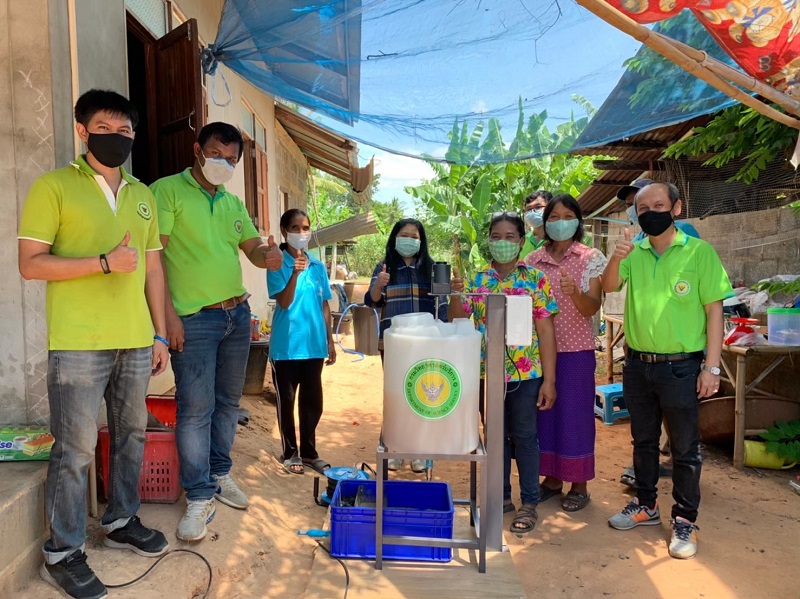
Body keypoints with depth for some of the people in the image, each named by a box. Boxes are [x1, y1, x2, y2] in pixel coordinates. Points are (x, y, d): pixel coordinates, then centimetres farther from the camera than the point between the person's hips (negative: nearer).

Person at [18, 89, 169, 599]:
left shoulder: (143, 196, 14)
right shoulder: (53, 186, -1)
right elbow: (30, 264, -7)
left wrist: (160, 334, 12)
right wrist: (106, 262, -16)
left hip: (136, 341, 6)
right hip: (78, 343, -5)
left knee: (132, 434, 15)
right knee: (75, 449, 1)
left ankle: (122, 522, 34)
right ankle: (63, 553, 17)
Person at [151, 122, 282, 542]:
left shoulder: (233, 203, 15)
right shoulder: (168, 191, -4)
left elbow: (253, 248, 14)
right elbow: (153, 254, -11)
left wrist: (269, 254, -11)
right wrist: (168, 314, -17)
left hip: (237, 315, 7)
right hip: (194, 319, -6)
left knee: (228, 402, 14)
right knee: (196, 410, -4)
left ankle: (219, 474, 30)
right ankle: (199, 497, 8)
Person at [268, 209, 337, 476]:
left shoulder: (318, 266, 6)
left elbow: (324, 306, 11)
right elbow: (284, 302, -16)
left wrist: (330, 340, 11)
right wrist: (295, 273, -29)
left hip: (314, 345, 4)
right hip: (286, 346, -4)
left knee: (312, 401, 12)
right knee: (286, 401, 9)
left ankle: (309, 451, 28)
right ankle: (290, 453, 25)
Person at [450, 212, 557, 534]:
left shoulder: (535, 278, -3)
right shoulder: (477, 280, 4)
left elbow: (545, 330, -5)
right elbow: (458, 321, 2)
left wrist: (549, 379, -9)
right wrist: (456, 294, -19)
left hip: (526, 373, -3)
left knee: (524, 436, 7)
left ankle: (529, 503, 22)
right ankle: (501, 496, 31)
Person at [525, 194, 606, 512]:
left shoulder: (591, 258, -2)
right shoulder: (533, 260, 6)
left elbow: (592, 309, -10)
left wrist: (574, 292, -29)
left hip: (576, 349, -3)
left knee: (575, 414, 3)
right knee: (544, 411, 9)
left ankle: (579, 484, 19)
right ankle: (552, 478, 26)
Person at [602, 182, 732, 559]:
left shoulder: (699, 251, -6)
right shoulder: (634, 252, 4)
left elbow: (714, 309, -6)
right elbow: (609, 287, -10)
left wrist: (712, 366, -10)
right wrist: (616, 258, -31)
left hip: (681, 367, -4)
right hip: (638, 364, 4)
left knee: (684, 447, 7)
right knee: (643, 440, 17)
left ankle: (684, 520, 23)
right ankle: (646, 506, 34)